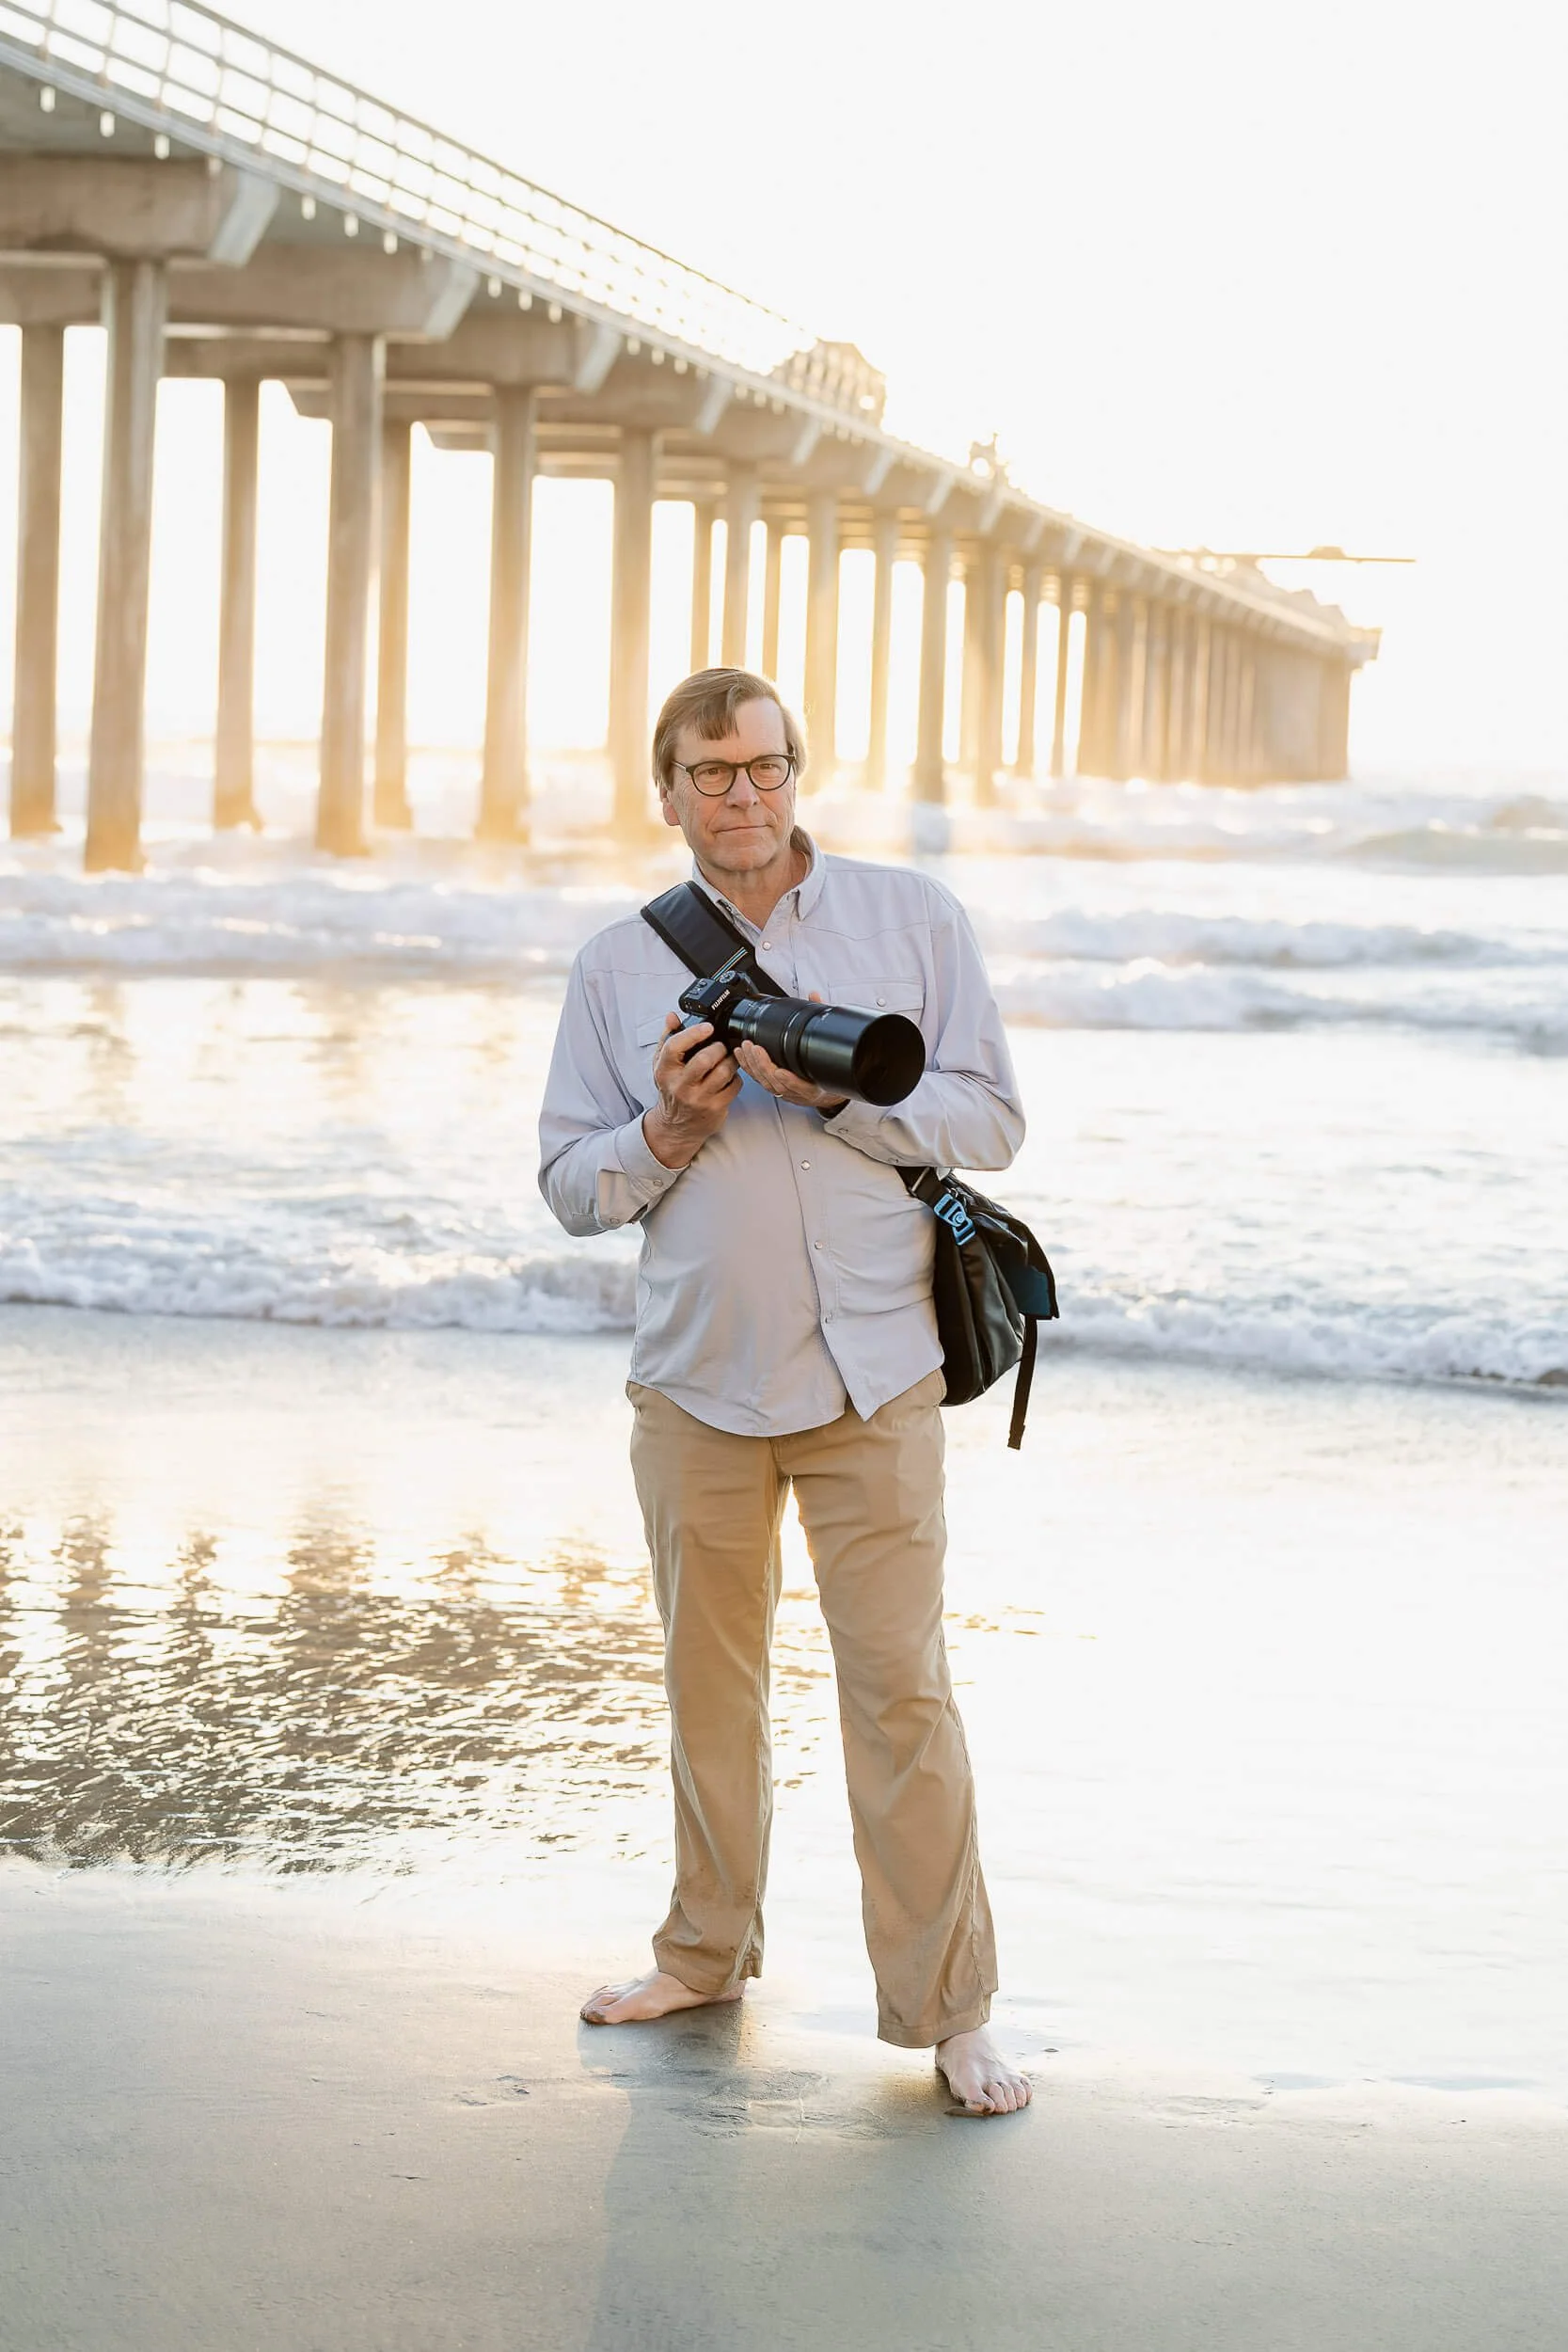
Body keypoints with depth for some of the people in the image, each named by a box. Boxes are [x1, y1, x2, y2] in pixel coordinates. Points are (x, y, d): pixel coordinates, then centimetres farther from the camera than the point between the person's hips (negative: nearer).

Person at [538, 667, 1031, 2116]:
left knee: (901, 1685, -5)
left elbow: (990, 1121, -1)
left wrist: (833, 1087, -14)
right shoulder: (620, 966, 8)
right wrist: (670, 1129, -10)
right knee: (710, 1674, 13)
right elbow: (571, 1181, 9)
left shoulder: (912, 919, 3)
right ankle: (708, 1952, 28)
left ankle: (946, 2007, 2)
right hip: (697, 1380, 3)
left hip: (872, 1373, -3)